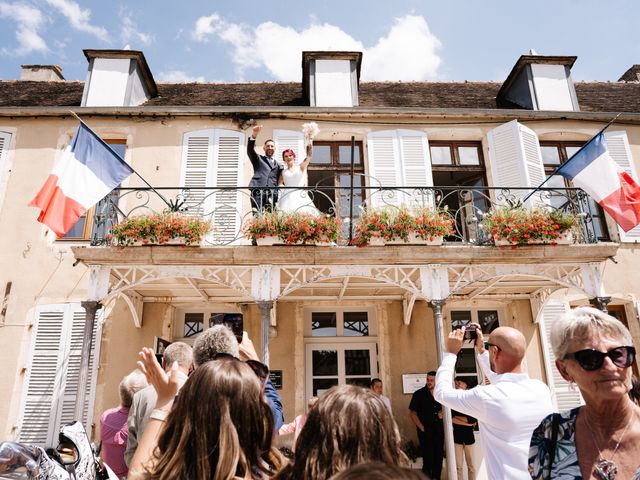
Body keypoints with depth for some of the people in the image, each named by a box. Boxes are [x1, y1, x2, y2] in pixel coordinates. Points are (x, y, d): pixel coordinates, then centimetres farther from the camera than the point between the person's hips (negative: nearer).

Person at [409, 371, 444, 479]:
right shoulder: (419, 394, -6)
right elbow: (412, 413, -5)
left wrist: (443, 414, -1)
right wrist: (421, 427, -10)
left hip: (439, 429, 4)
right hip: (426, 430, -4)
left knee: (439, 456, 11)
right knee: (428, 458, -3)